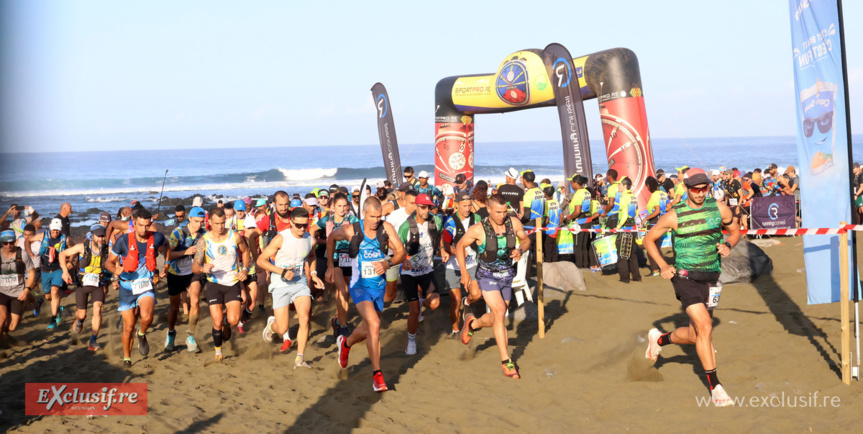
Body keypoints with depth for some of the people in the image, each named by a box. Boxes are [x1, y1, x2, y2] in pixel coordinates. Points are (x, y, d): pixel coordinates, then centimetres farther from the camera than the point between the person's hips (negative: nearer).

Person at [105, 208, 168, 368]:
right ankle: (126, 358, 27)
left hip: (146, 286, 0)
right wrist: (116, 271, -25)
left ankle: (142, 334, 8)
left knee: (146, 317, -27)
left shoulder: (156, 238, -7)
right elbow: (109, 262, -4)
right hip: (127, 287, 0)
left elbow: (165, 245, 19)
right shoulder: (124, 240, -12)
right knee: (128, 327, 4)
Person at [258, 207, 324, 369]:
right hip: (281, 285, -3)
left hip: (300, 283, 3)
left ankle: (300, 358, -7)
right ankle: (271, 323, 34)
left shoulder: (310, 240, 0)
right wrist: (282, 271, -23)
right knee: (282, 329, -4)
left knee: (304, 318, -18)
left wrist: (313, 273, 10)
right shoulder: (281, 238, -16)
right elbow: (261, 260, -13)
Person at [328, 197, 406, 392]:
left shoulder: (386, 228, -8)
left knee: (368, 329, 19)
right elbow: (331, 238, 8)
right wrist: (330, 265, 11)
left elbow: (401, 252, -5)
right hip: (360, 286, -4)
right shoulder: (351, 230, -12)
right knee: (374, 324, -24)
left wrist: (388, 263, -24)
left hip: (379, 286, 4)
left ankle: (345, 344, 53)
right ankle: (377, 373, -17)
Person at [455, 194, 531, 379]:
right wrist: (464, 273, -6)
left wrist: (520, 250, -17)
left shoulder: (514, 223, -11)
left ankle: (472, 323, 49)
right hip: (487, 275, -4)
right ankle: (506, 361, -11)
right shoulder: (478, 230, -19)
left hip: (506, 275, 4)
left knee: (497, 318, 15)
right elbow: (460, 247, -4)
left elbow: (526, 240, 6)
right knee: (499, 311, -20)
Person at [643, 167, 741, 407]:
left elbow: (735, 231, 17)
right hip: (685, 277, -4)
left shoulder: (719, 209, 2)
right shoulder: (674, 216, -6)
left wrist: (727, 246, -5)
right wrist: (663, 266, -6)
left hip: (710, 278, 4)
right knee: (704, 327, -18)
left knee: (695, 335, 11)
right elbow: (649, 239, 5)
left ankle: (659, 339, 41)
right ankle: (714, 386, -8)